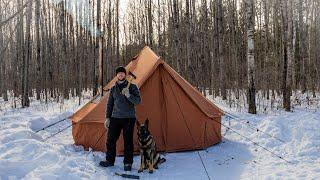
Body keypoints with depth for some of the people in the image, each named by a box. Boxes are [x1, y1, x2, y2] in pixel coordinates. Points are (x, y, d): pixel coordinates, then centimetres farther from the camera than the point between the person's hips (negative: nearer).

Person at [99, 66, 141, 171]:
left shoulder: (132, 87, 1)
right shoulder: (113, 89, 10)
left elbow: (138, 101, -9)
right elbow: (109, 104, 13)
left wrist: (128, 95, -25)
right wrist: (107, 118, 7)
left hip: (129, 118, -3)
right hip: (115, 118, 3)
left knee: (128, 141, 1)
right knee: (111, 139, 5)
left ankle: (128, 163, 12)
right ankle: (110, 160, 21)